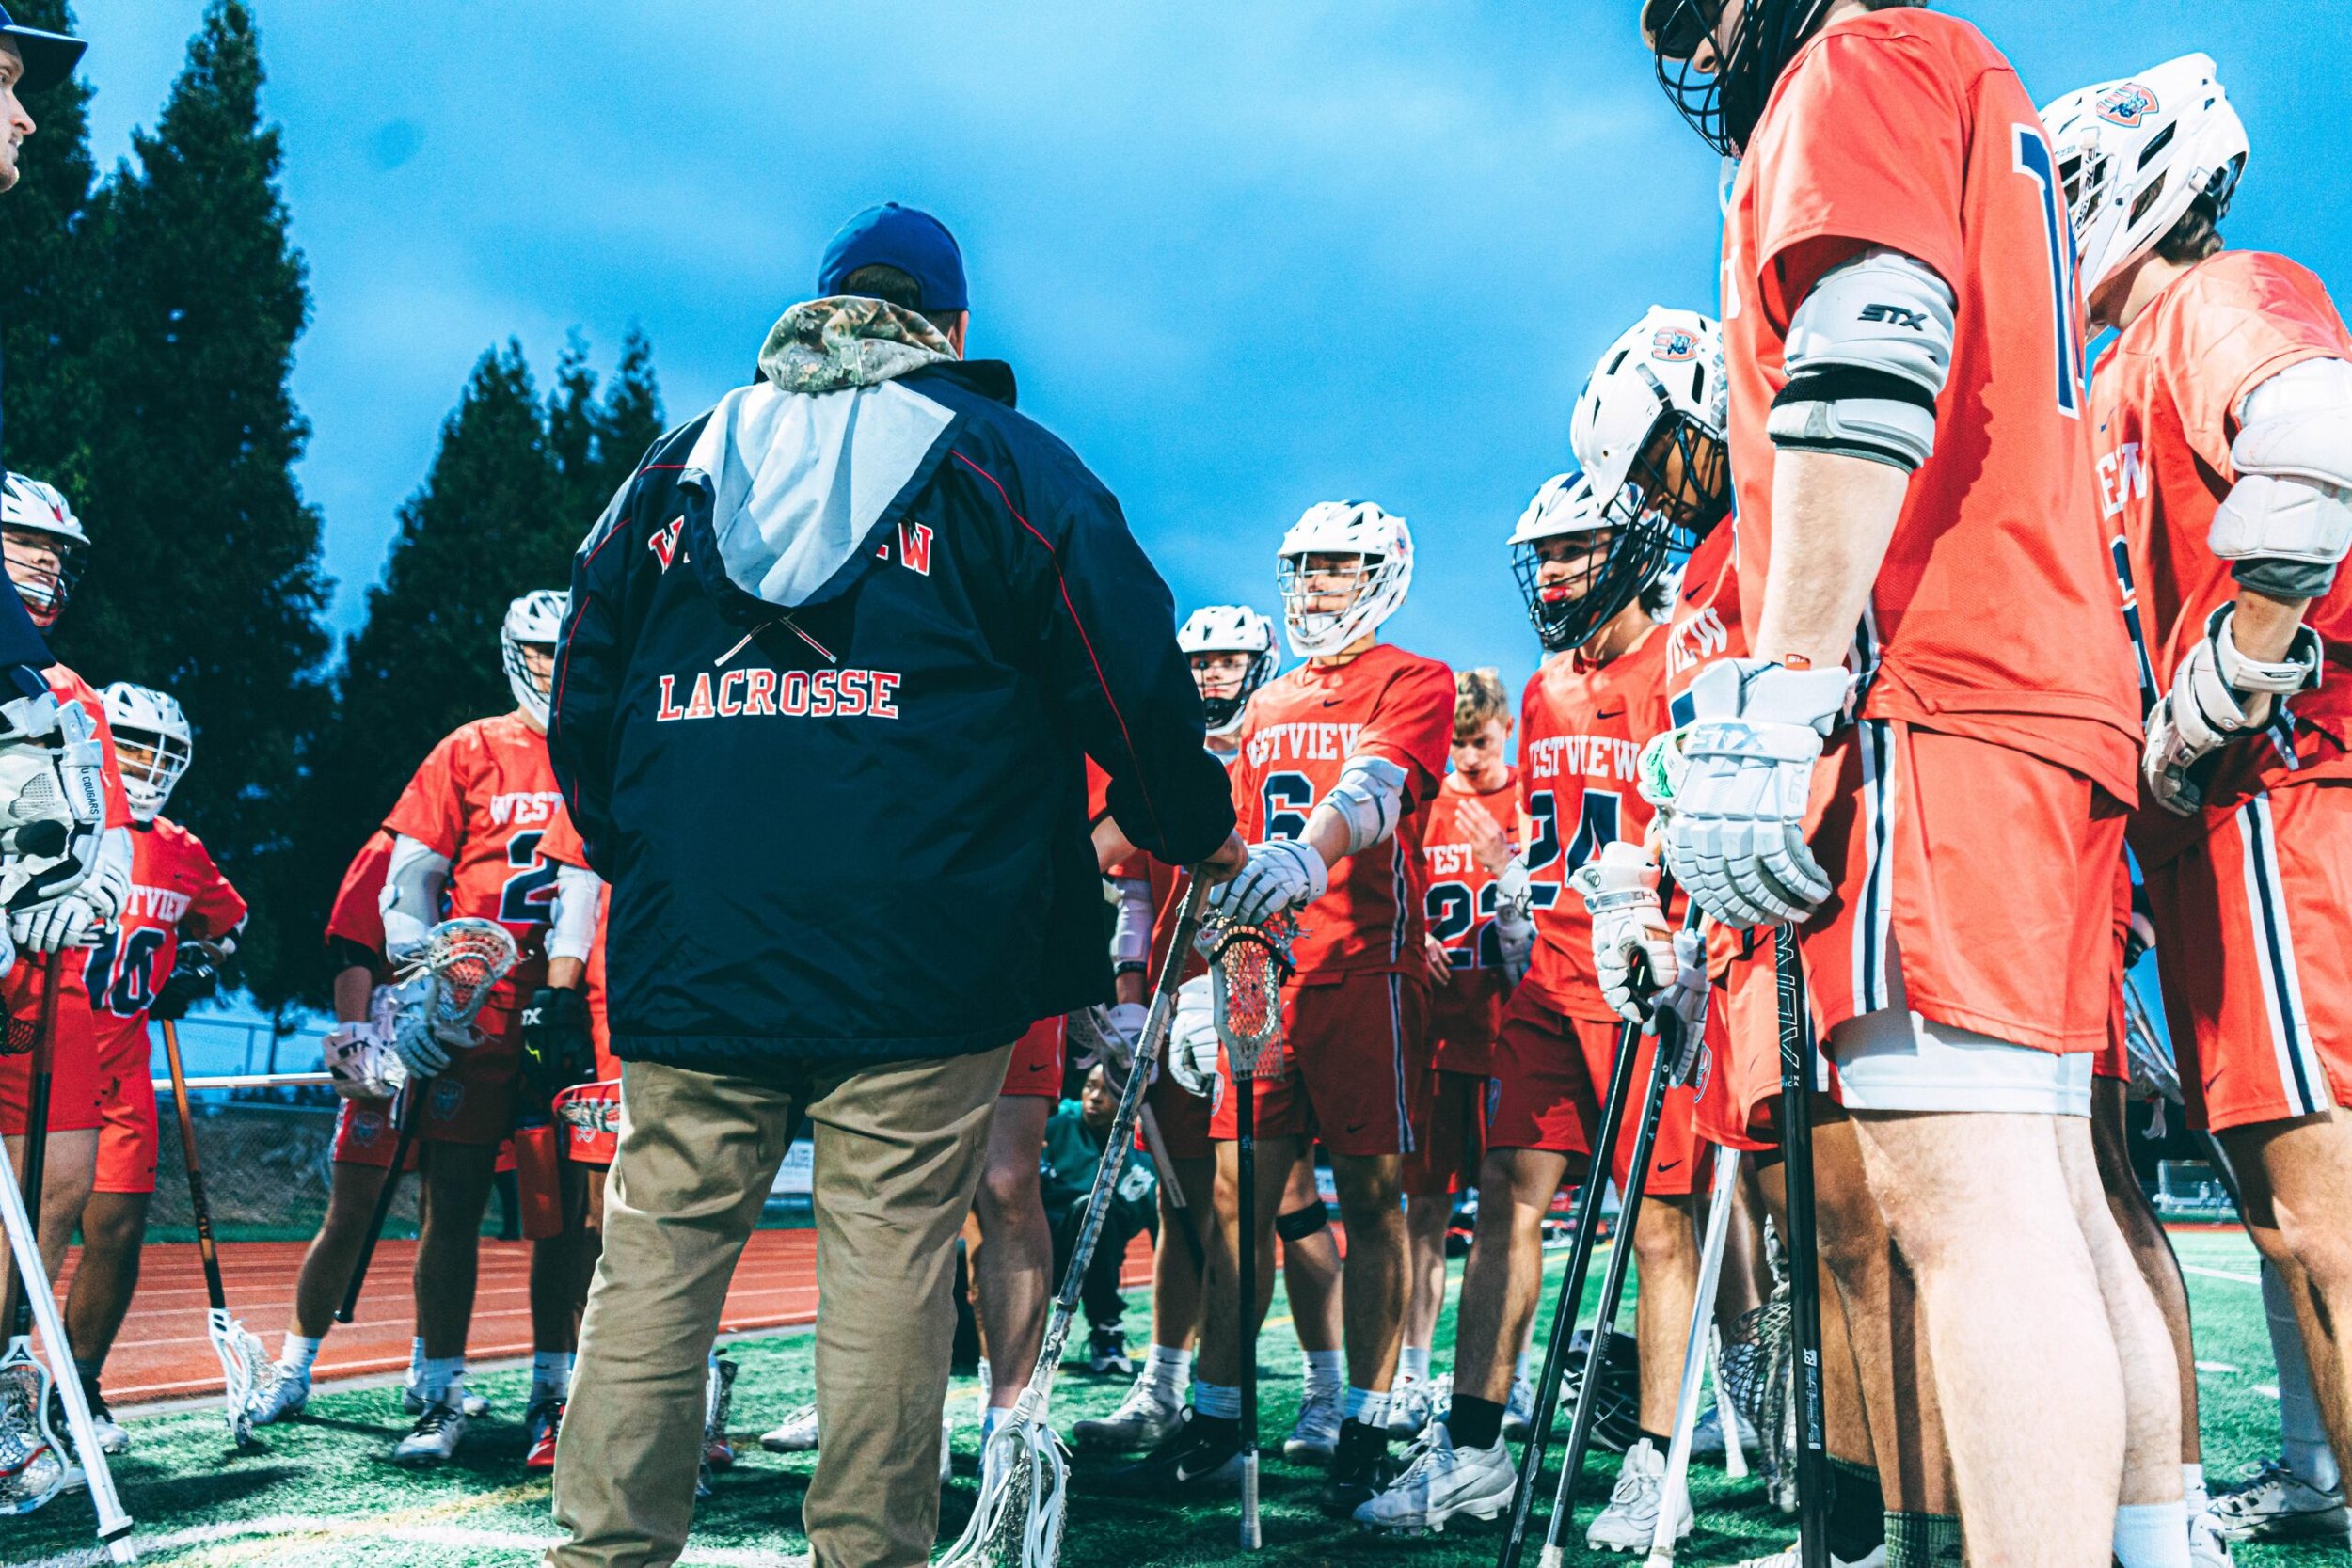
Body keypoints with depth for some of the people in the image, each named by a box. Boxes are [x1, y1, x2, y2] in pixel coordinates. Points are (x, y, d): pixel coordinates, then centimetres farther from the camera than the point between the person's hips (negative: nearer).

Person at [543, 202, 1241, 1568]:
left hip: (689, 947, 3)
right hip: (922, 961, -3)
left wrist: (637, 859, 30)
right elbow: (1133, 672, 2)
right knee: (889, 1264, 2)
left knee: (656, 1252, 8)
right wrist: (1197, 830, 17)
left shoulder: (679, 466, 17)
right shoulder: (1000, 460, 6)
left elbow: (583, 698, 19)